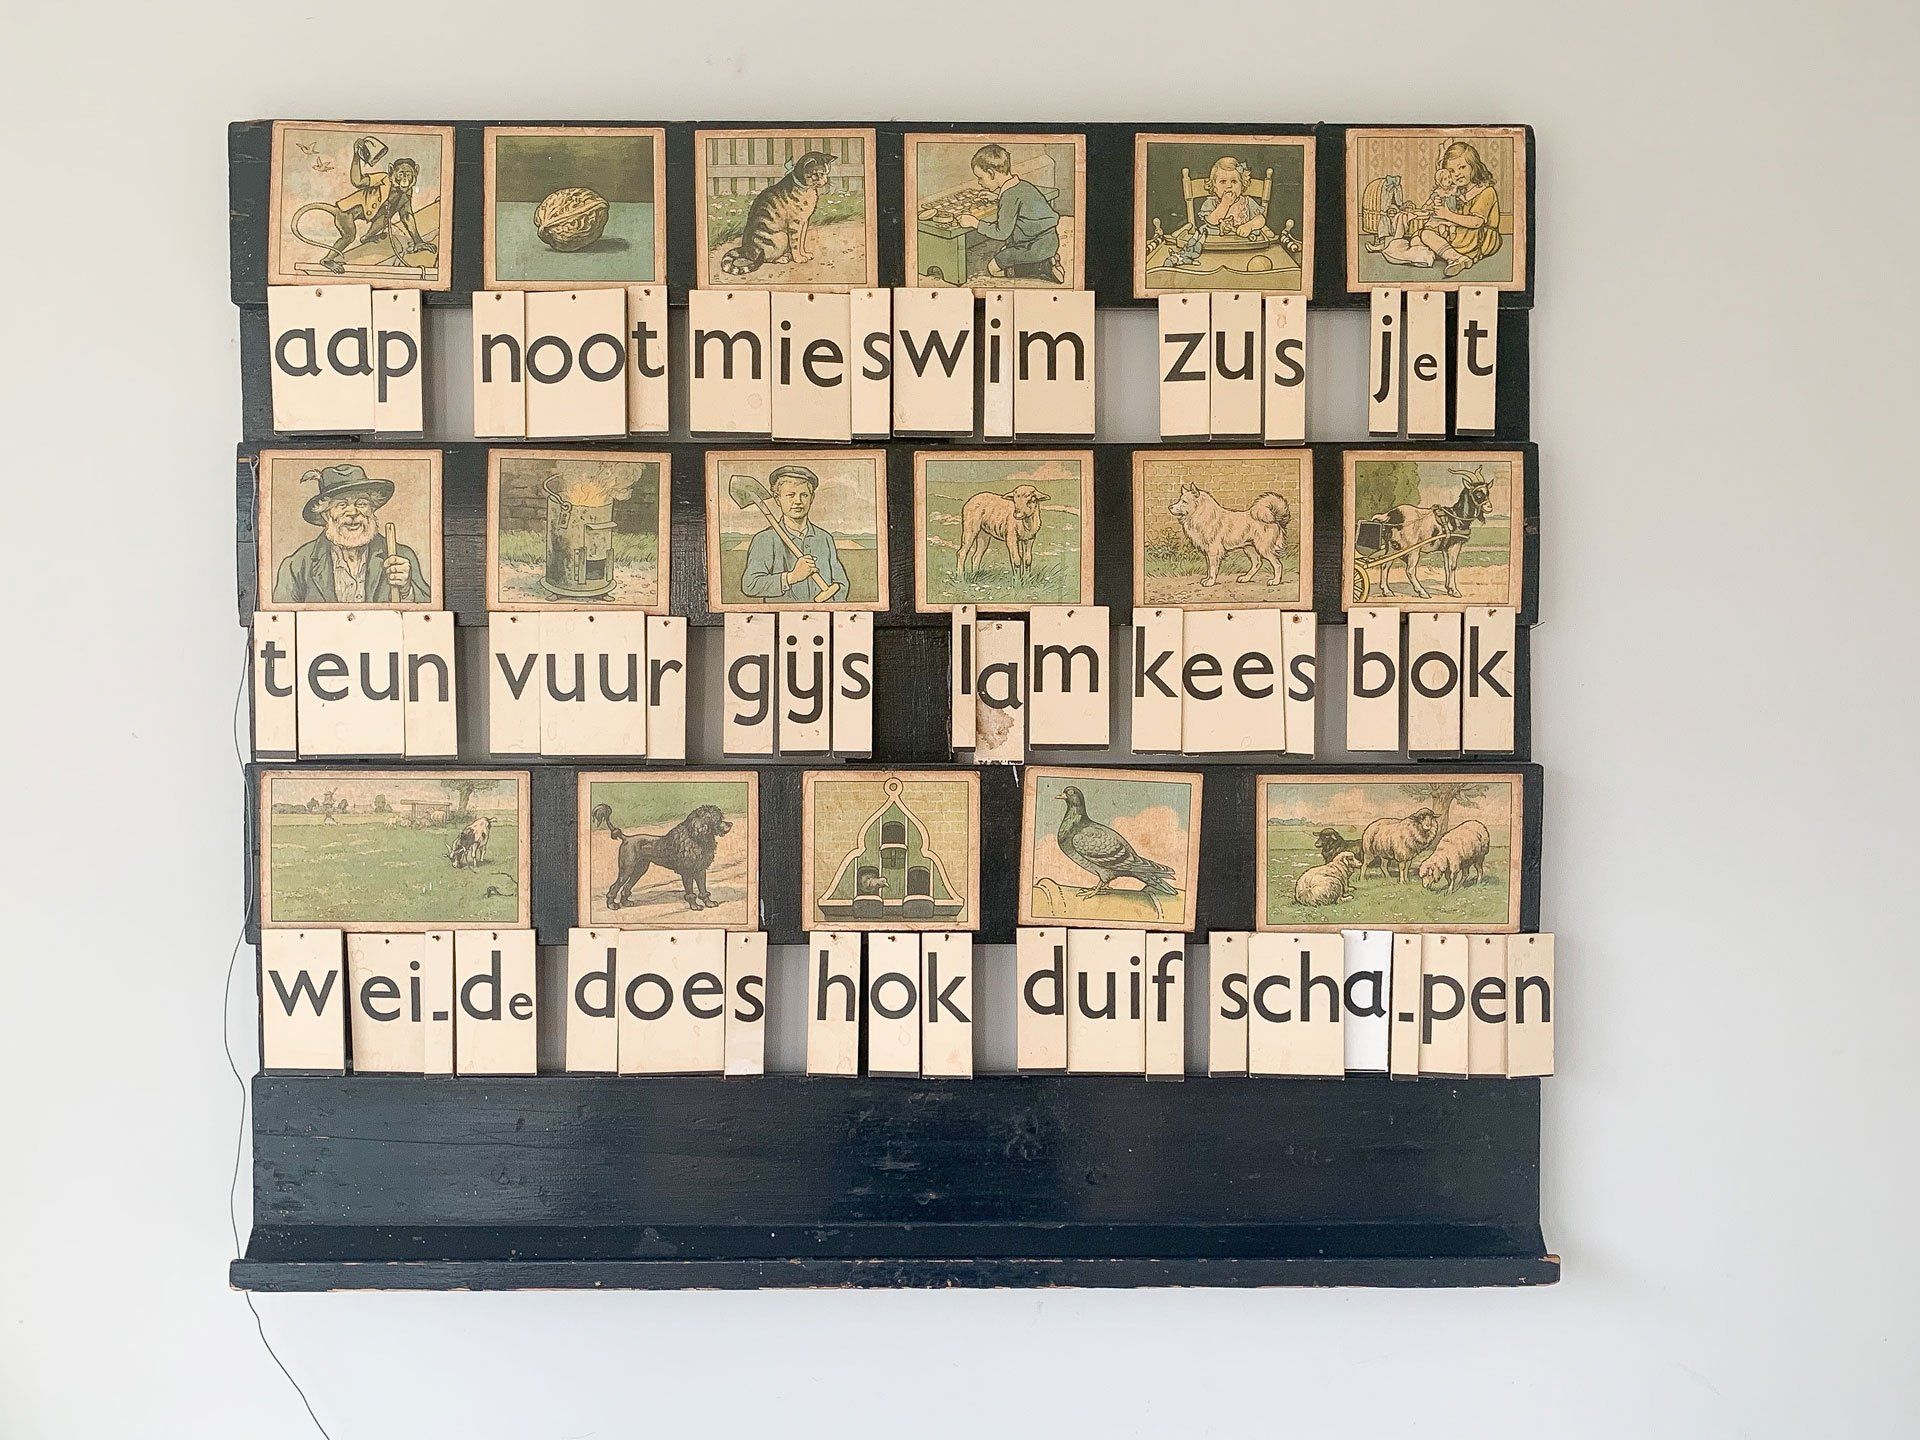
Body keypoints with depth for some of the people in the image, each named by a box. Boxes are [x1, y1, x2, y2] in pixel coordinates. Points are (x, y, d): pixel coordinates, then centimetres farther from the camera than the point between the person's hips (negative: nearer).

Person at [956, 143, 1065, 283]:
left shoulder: (1010, 196, -22)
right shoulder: (1021, 185, 6)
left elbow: (1002, 233, -20)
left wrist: (975, 223, -13)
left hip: (1037, 246, -10)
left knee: (993, 268, -1)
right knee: (1002, 253, 23)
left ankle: (1044, 268, -7)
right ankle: (1046, 259, 9)